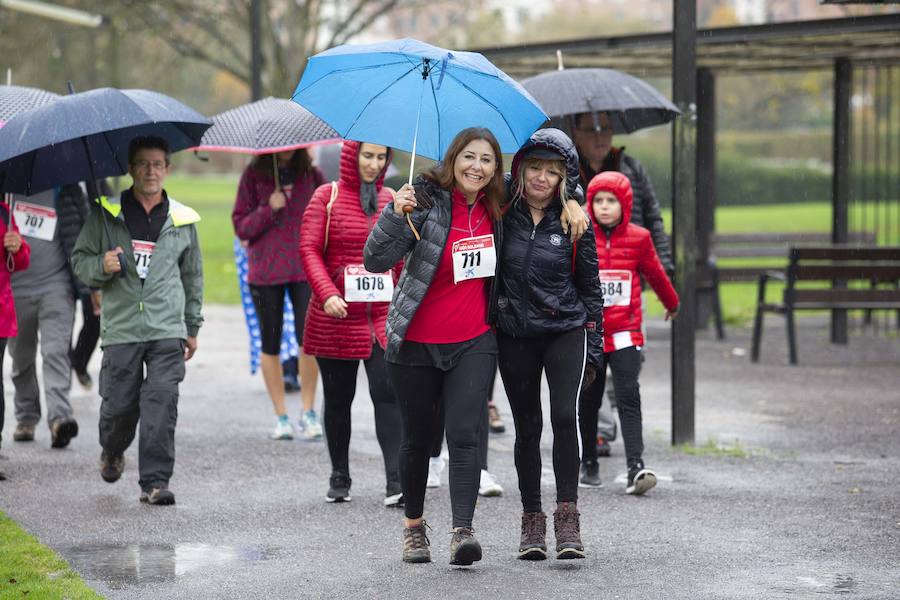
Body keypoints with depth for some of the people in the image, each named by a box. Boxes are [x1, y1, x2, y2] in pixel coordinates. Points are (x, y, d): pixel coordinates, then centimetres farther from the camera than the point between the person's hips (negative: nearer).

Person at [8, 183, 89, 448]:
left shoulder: (67, 192, 2)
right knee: (21, 357, 11)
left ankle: (60, 415, -24)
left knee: (56, 352, -15)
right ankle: (26, 417, 23)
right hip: (14, 289, 2)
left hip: (55, 286, -2)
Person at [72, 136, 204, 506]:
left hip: (167, 330, 1)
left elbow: (193, 276, 20)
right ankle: (112, 452, 35)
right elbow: (80, 259, 10)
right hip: (120, 328, 0)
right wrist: (102, 266, -13)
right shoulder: (105, 214, 5)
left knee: (162, 402, -11)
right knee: (118, 404, 3)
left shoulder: (182, 220, 10)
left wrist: (193, 327, 21)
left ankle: (155, 481, -7)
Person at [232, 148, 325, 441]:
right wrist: (269, 210, -13)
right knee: (270, 344, 5)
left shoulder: (310, 174, 6)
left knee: (309, 339, -10)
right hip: (265, 271, 0)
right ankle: (281, 417, 16)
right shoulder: (254, 175, 2)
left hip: (305, 268, 0)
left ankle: (308, 411, 6)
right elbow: (241, 226, 2)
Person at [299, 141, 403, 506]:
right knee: (338, 398, 9)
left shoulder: (390, 200, 10)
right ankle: (339, 478, 23)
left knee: (388, 394, -11)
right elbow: (309, 249, -5)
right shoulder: (327, 197, 1)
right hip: (336, 319, -1)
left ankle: (395, 483, -15)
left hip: (384, 317, 1)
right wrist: (326, 294, -19)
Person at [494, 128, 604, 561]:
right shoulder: (502, 213, -2)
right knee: (527, 426, 6)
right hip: (514, 334, 1)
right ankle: (532, 521, 14)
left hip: (566, 330, -1)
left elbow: (590, 287, 5)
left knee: (565, 415, -17)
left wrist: (593, 347, 5)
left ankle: (567, 517, -11)